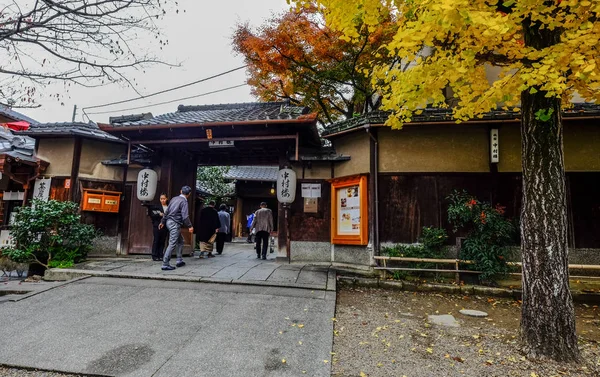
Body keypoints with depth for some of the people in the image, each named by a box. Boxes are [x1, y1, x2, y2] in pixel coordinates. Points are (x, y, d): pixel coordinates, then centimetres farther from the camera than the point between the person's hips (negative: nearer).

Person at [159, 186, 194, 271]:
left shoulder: (174, 199, 12)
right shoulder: (184, 201, -12)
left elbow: (167, 211, 16)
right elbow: (185, 216, -18)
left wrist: (162, 222, 23)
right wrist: (189, 226, -12)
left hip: (169, 222, 9)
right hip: (175, 223, -9)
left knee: (180, 241, 18)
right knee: (172, 244, -7)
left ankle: (179, 260, 21)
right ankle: (165, 264, -5)